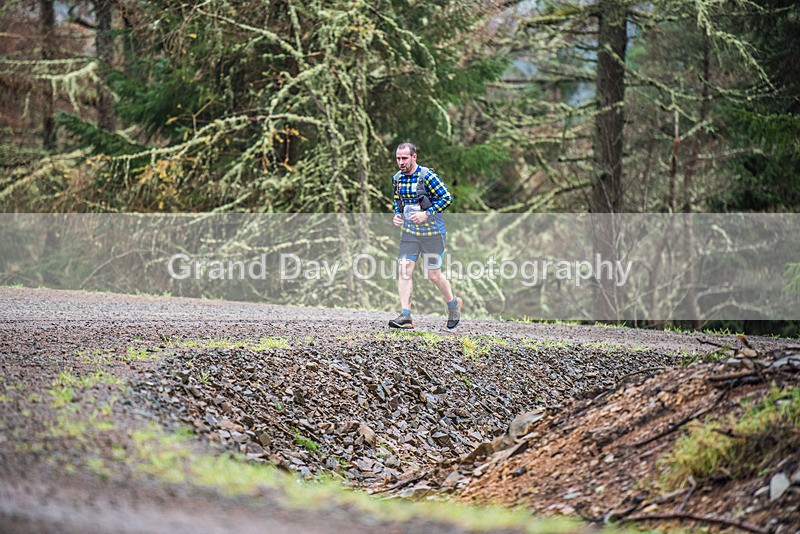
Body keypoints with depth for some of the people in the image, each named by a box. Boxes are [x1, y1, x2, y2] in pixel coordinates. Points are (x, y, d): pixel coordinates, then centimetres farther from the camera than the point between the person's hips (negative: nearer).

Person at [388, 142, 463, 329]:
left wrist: (427, 214, -23)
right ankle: (405, 316, -12)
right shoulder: (397, 178, 4)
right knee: (404, 269, -10)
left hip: (432, 232, -5)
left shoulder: (428, 176, -16)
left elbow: (447, 198, -16)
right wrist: (397, 215, 3)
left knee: (433, 274, 2)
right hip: (410, 231, 5)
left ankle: (453, 304, 29)